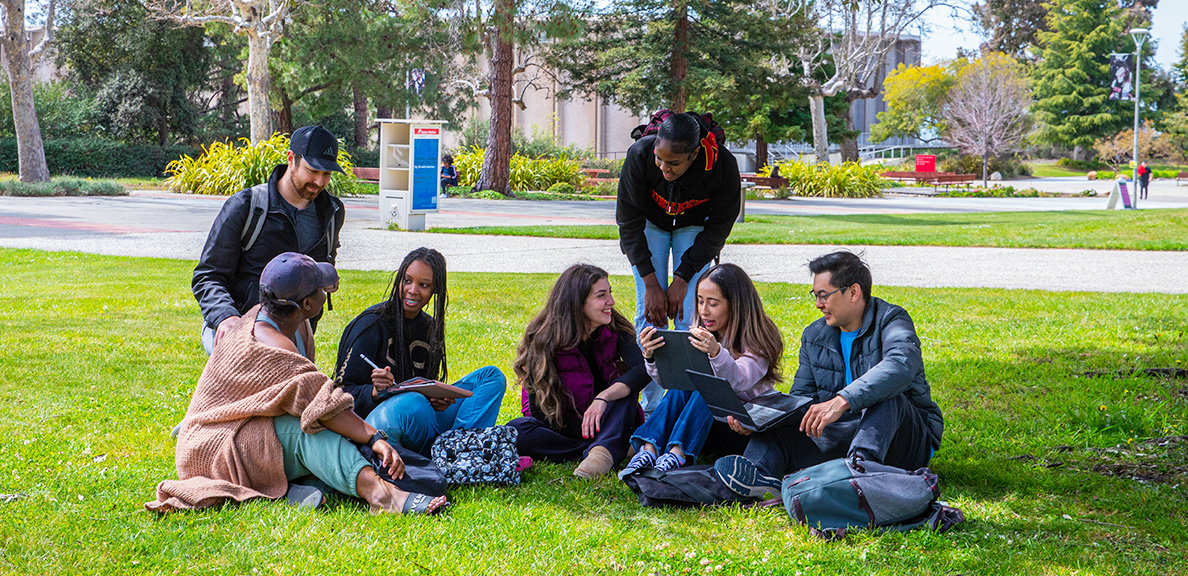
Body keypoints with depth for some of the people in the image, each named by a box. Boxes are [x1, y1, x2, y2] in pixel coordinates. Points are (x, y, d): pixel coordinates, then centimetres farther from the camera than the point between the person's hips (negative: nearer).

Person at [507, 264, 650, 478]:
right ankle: (614, 449, -32)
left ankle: (604, 450, -46)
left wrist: (603, 398, -43)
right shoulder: (543, 340, -15)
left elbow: (643, 369, -27)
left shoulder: (614, 330, -8)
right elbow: (541, 410, -16)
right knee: (516, 431, -31)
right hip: (562, 427, -2)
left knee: (624, 386, -25)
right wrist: (589, 433, -25)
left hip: (606, 421, 2)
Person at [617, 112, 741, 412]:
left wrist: (682, 279, -20)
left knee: (689, 315, -12)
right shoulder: (639, 155, -33)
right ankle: (652, 405, -2)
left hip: (695, 227, 0)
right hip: (650, 223, 0)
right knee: (650, 312, -8)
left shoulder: (723, 165, -33)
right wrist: (651, 283, -22)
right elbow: (629, 221, -20)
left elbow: (719, 226, -17)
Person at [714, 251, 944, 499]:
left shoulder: (891, 320, -9)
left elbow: (900, 366, -31)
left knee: (888, 397, -36)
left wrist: (842, 401, -45)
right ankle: (758, 472, -51)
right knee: (778, 427, -19)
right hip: (843, 433, 4)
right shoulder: (814, 336, 11)